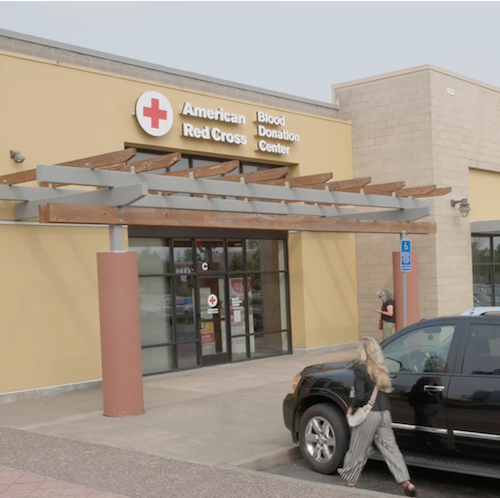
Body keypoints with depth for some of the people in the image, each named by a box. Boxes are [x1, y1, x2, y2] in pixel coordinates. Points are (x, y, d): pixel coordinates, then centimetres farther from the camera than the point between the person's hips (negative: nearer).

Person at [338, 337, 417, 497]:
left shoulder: (360, 369, -15)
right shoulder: (380, 368, 6)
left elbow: (360, 397, -19)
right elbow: (384, 389, 13)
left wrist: (351, 407, -2)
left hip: (369, 414, -6)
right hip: (384, 412, 6)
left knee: (359, 448, 9)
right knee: (390, 447, 8)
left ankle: (350, 478, 22)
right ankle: (406, 483, 3)